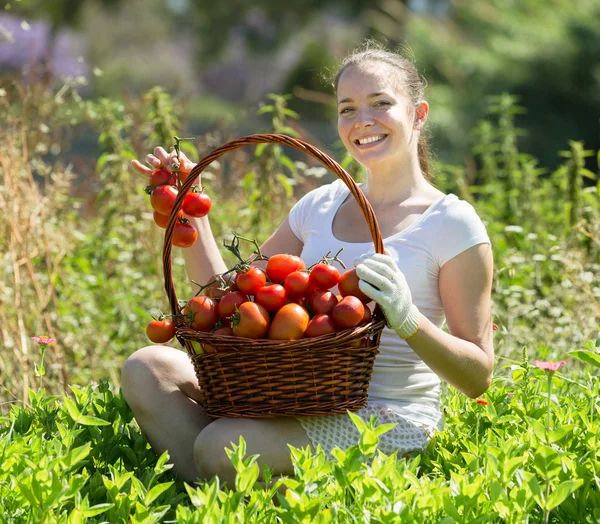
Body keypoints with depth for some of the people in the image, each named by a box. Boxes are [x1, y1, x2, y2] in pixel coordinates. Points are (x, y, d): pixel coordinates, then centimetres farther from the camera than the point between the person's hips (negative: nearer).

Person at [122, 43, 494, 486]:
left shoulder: (452, 224, -6)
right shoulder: (323, 205, 13)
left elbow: (478, 378, -8)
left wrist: (407, 319, -24)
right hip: (307, 398, 7)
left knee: (220, 447, -30)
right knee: (147, 368, -11)